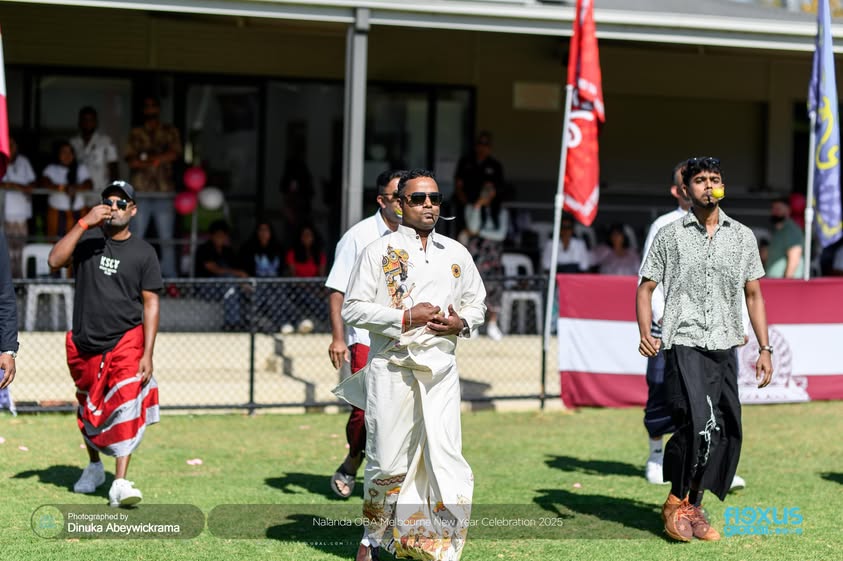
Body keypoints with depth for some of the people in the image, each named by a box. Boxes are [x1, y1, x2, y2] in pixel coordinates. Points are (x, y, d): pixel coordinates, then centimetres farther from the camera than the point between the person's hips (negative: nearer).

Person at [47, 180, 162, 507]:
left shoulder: (143, 253, 0)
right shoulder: (87, 239, 2)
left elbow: (150, 304, -1)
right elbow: (55, 261, -15)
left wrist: (148, 353, -9)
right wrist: (84, 223, -21)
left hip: (126, 340, -2)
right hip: (84, 345, 2)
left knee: (126, 406, -19)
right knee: (89, 412, 16)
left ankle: (120, 483, -23)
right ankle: (94, 467, 40)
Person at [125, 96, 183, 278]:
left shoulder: (170, 132, 14)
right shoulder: (136, 133, 14)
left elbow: (175, 153, -1)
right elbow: (131, 160, 4)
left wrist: (148, 160, -9)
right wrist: (156, 161, -12)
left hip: (164, 193, 0)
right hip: (141, 192, 0)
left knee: (167, 238, -1)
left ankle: (170, 275, 0)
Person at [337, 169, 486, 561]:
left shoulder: (456, 254, 13)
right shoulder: (378, 252, 1)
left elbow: (477, 303, 22)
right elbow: (352, 308, -3)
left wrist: (461, 323, 0)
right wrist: (404, 318, -13)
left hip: (440, 368, 3)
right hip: (391, 367, -3)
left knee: (446, 457, -7)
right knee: (387, 459, 2)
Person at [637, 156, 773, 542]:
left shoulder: (743, 236, 12)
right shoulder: (670, 235, 5)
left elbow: (754, 295, 16)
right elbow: (646, 287, 6)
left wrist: (765, 348, 9)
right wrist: (645, 333, -10)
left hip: (724, 348, 4)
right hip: (684, 345, -4)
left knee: (727, 435, -1)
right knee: (699, 426, -19)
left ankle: (693, 506, 15)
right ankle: (676, 501, 0)